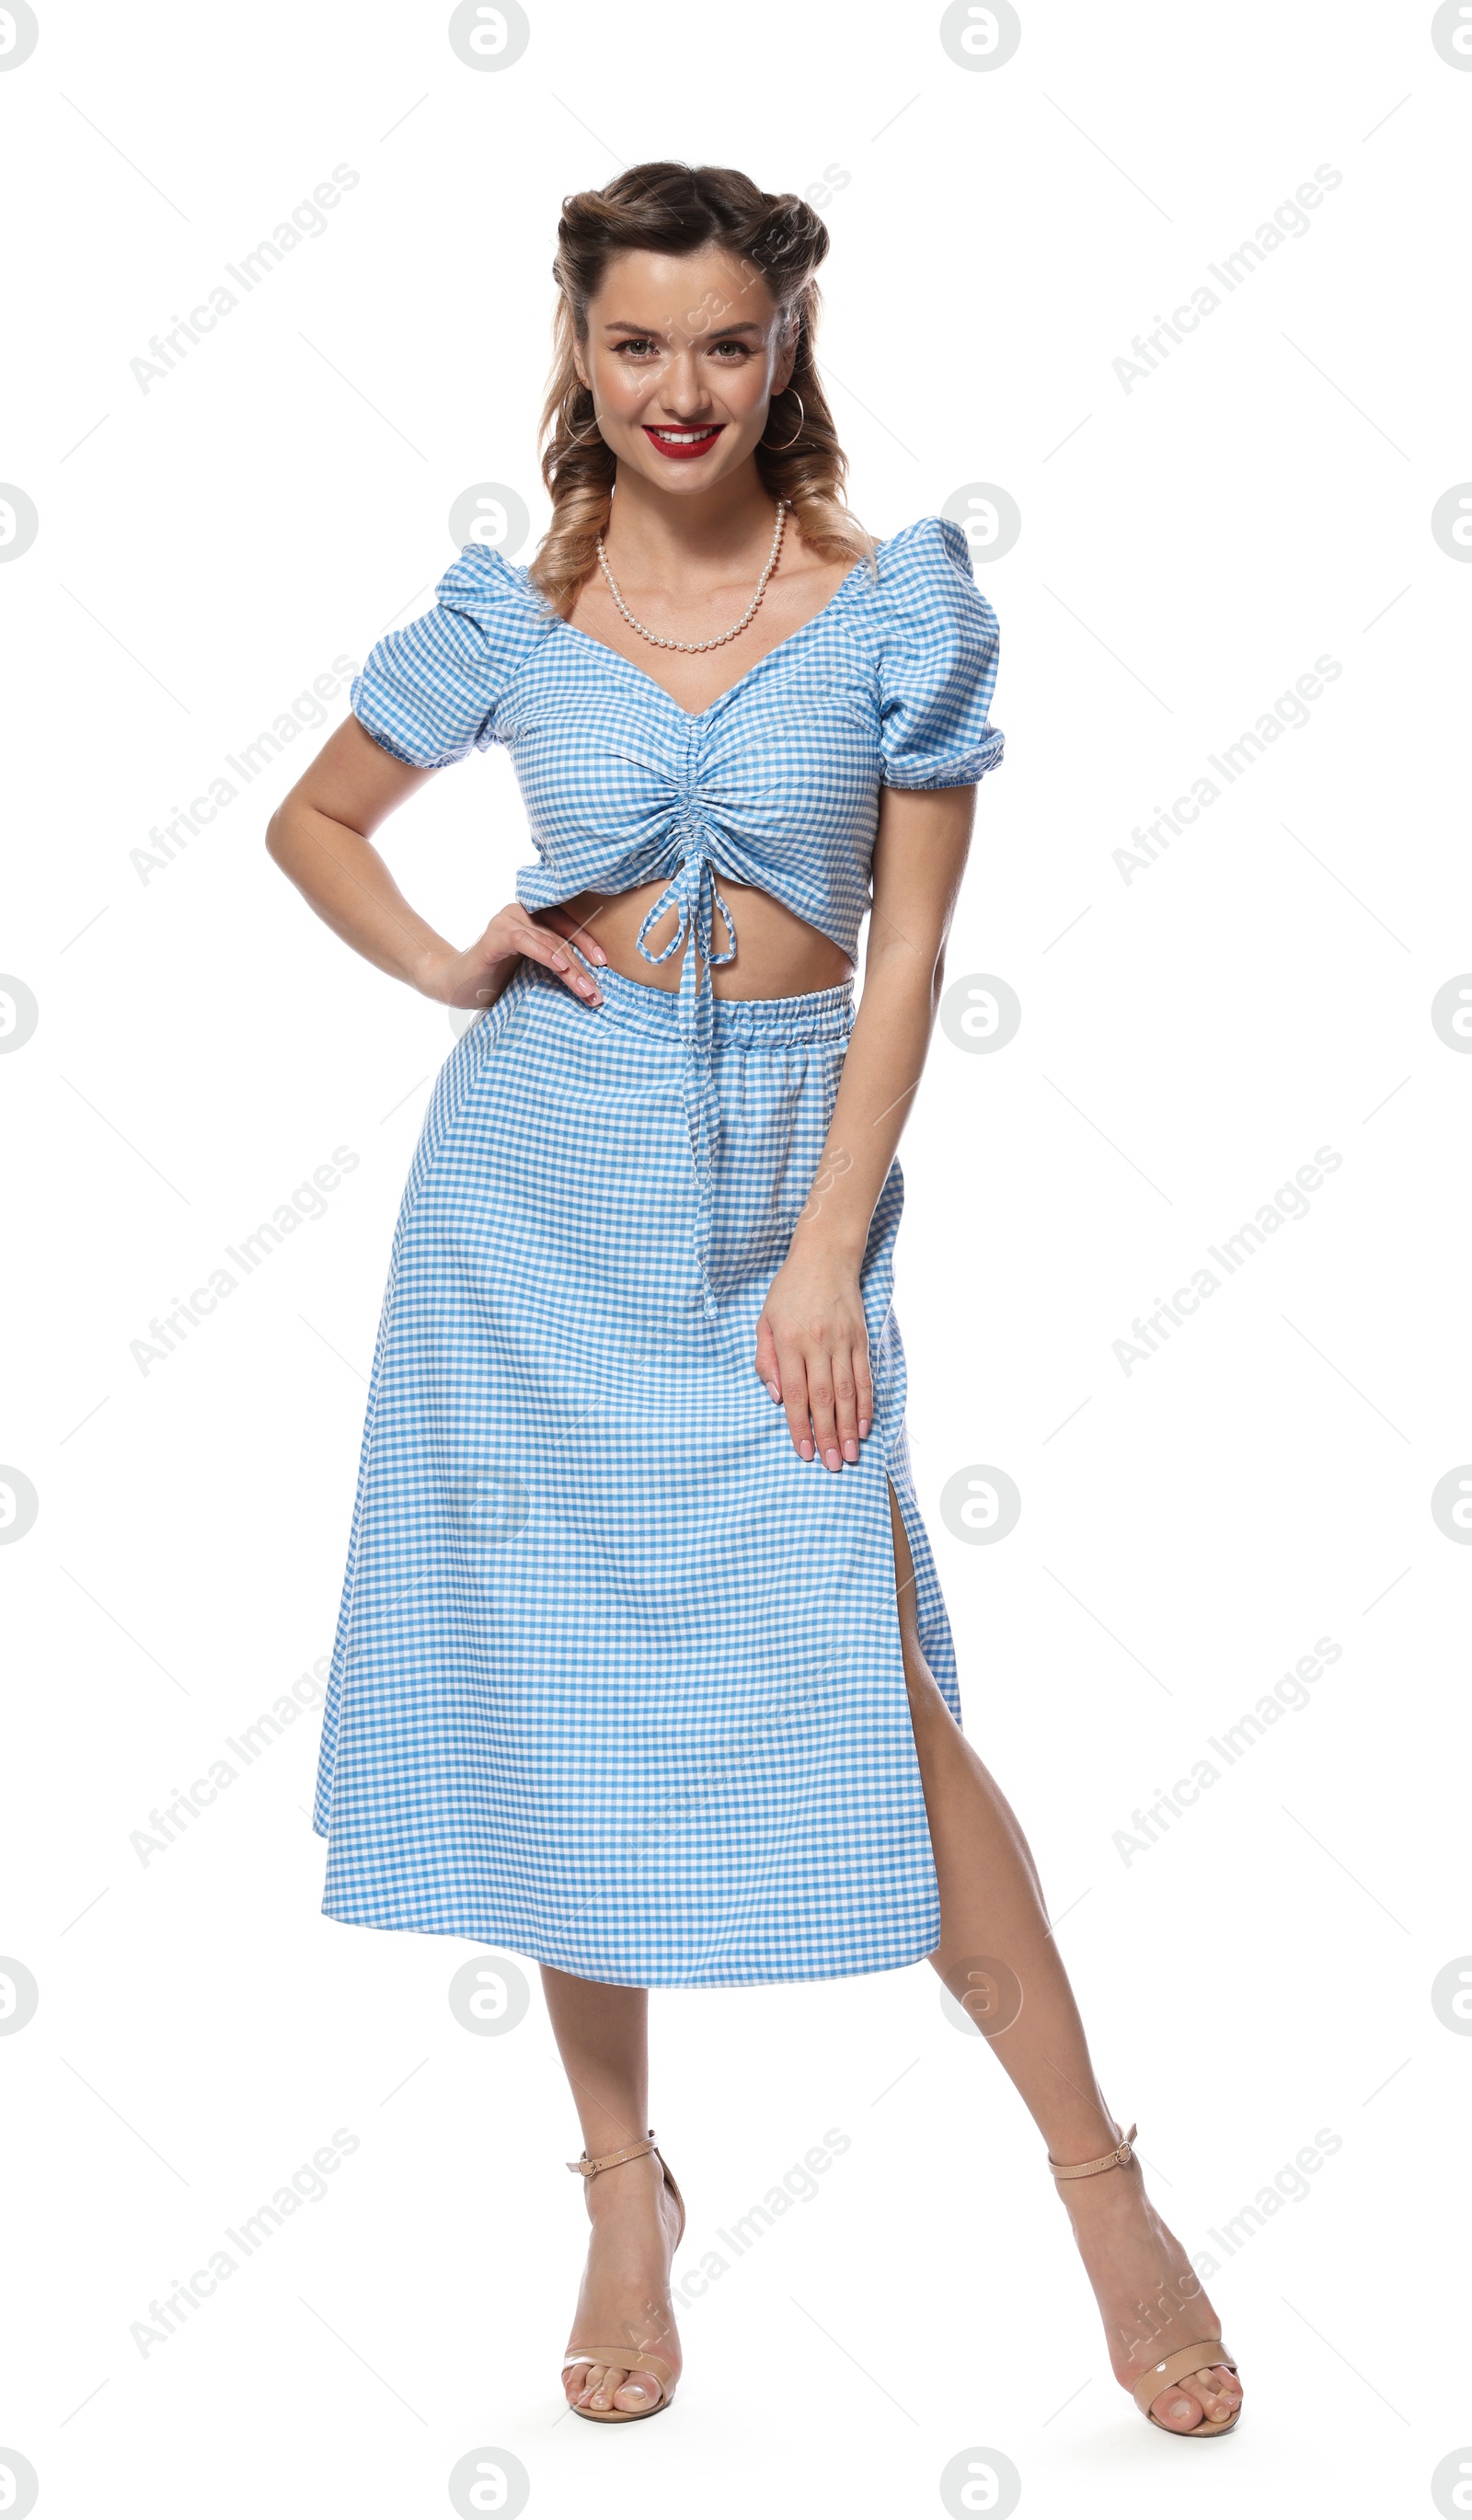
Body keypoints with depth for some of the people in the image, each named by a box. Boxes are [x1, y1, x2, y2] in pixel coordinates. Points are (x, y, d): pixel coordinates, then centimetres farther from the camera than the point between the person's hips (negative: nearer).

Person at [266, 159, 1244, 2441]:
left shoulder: (902, 601, -1)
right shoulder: (510, 612, 4)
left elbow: (910, 947, -3)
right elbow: (313, 821, 19)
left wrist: (828, 1255, -9)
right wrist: (440, 965, 0)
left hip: (784, 1166, -2)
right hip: (543, 1170, 2)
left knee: (859, 1677, -11)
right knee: (560, 1680, 5)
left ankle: (1100, 2182, 4)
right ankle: (624, 2184, 21)